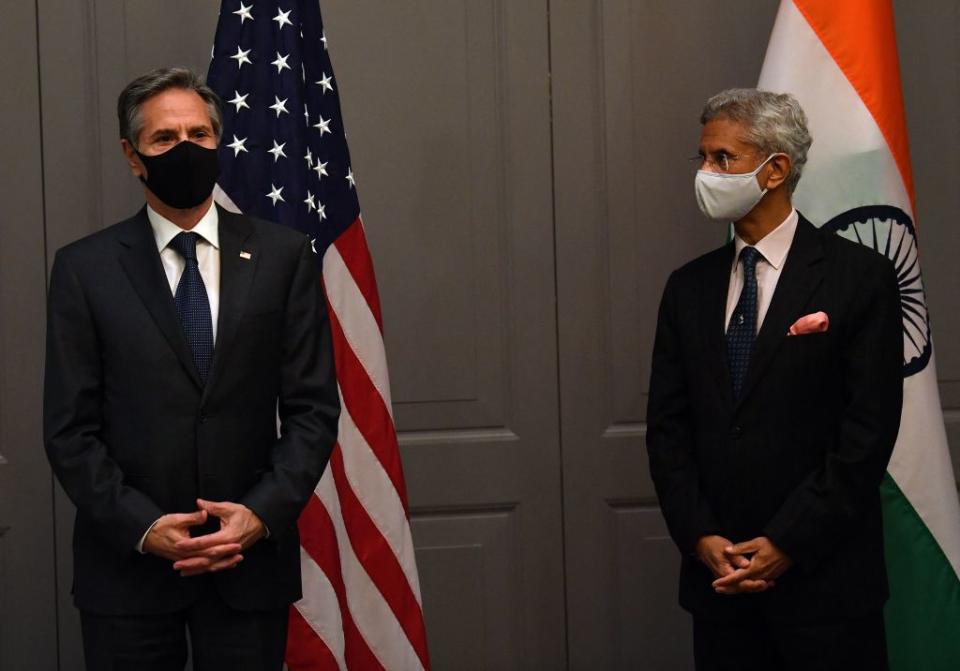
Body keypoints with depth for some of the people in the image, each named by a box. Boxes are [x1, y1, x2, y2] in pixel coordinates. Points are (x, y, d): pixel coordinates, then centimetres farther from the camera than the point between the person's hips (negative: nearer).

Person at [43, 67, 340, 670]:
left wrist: (262, 513, -10)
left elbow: (313, 408, 2)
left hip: (250, 561, 1)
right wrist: (141, 526, -11)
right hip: (126, 568, -1)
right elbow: (70, 428, -1)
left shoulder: (284, 256, 3)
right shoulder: (84, 268, 1)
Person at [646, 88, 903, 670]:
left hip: (825, 577, -4)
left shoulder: (859, 276, -6)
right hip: (718, 577, 4)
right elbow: (667, 426, 8)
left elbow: (869, 430, -10)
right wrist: (700, 538, -5)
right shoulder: (689, 288, 9)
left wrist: (787, 544, -12)